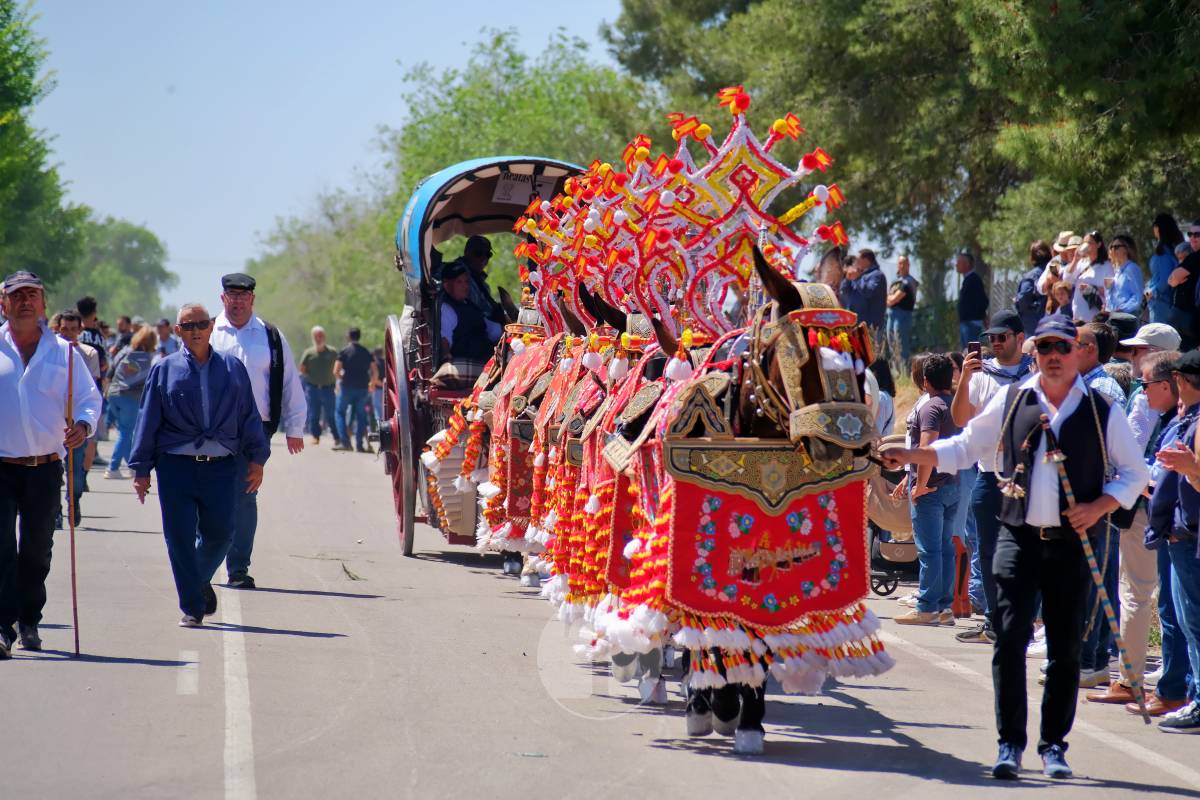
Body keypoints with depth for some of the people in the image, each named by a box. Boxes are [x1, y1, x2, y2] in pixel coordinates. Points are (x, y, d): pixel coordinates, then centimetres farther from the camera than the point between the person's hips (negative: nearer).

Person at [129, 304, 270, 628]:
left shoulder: (233, 369, 10)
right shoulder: (164, 370, 6)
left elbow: (249, 416, 12)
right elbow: (148, 420, 7)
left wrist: (256, 459, 7)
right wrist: (142, 469, 3)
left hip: (222, 466, 1)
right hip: (176, 465, -1)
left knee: (219, 533, 0)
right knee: (180, 537, -3)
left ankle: (200, 581, 31)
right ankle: (192, 607, 7)